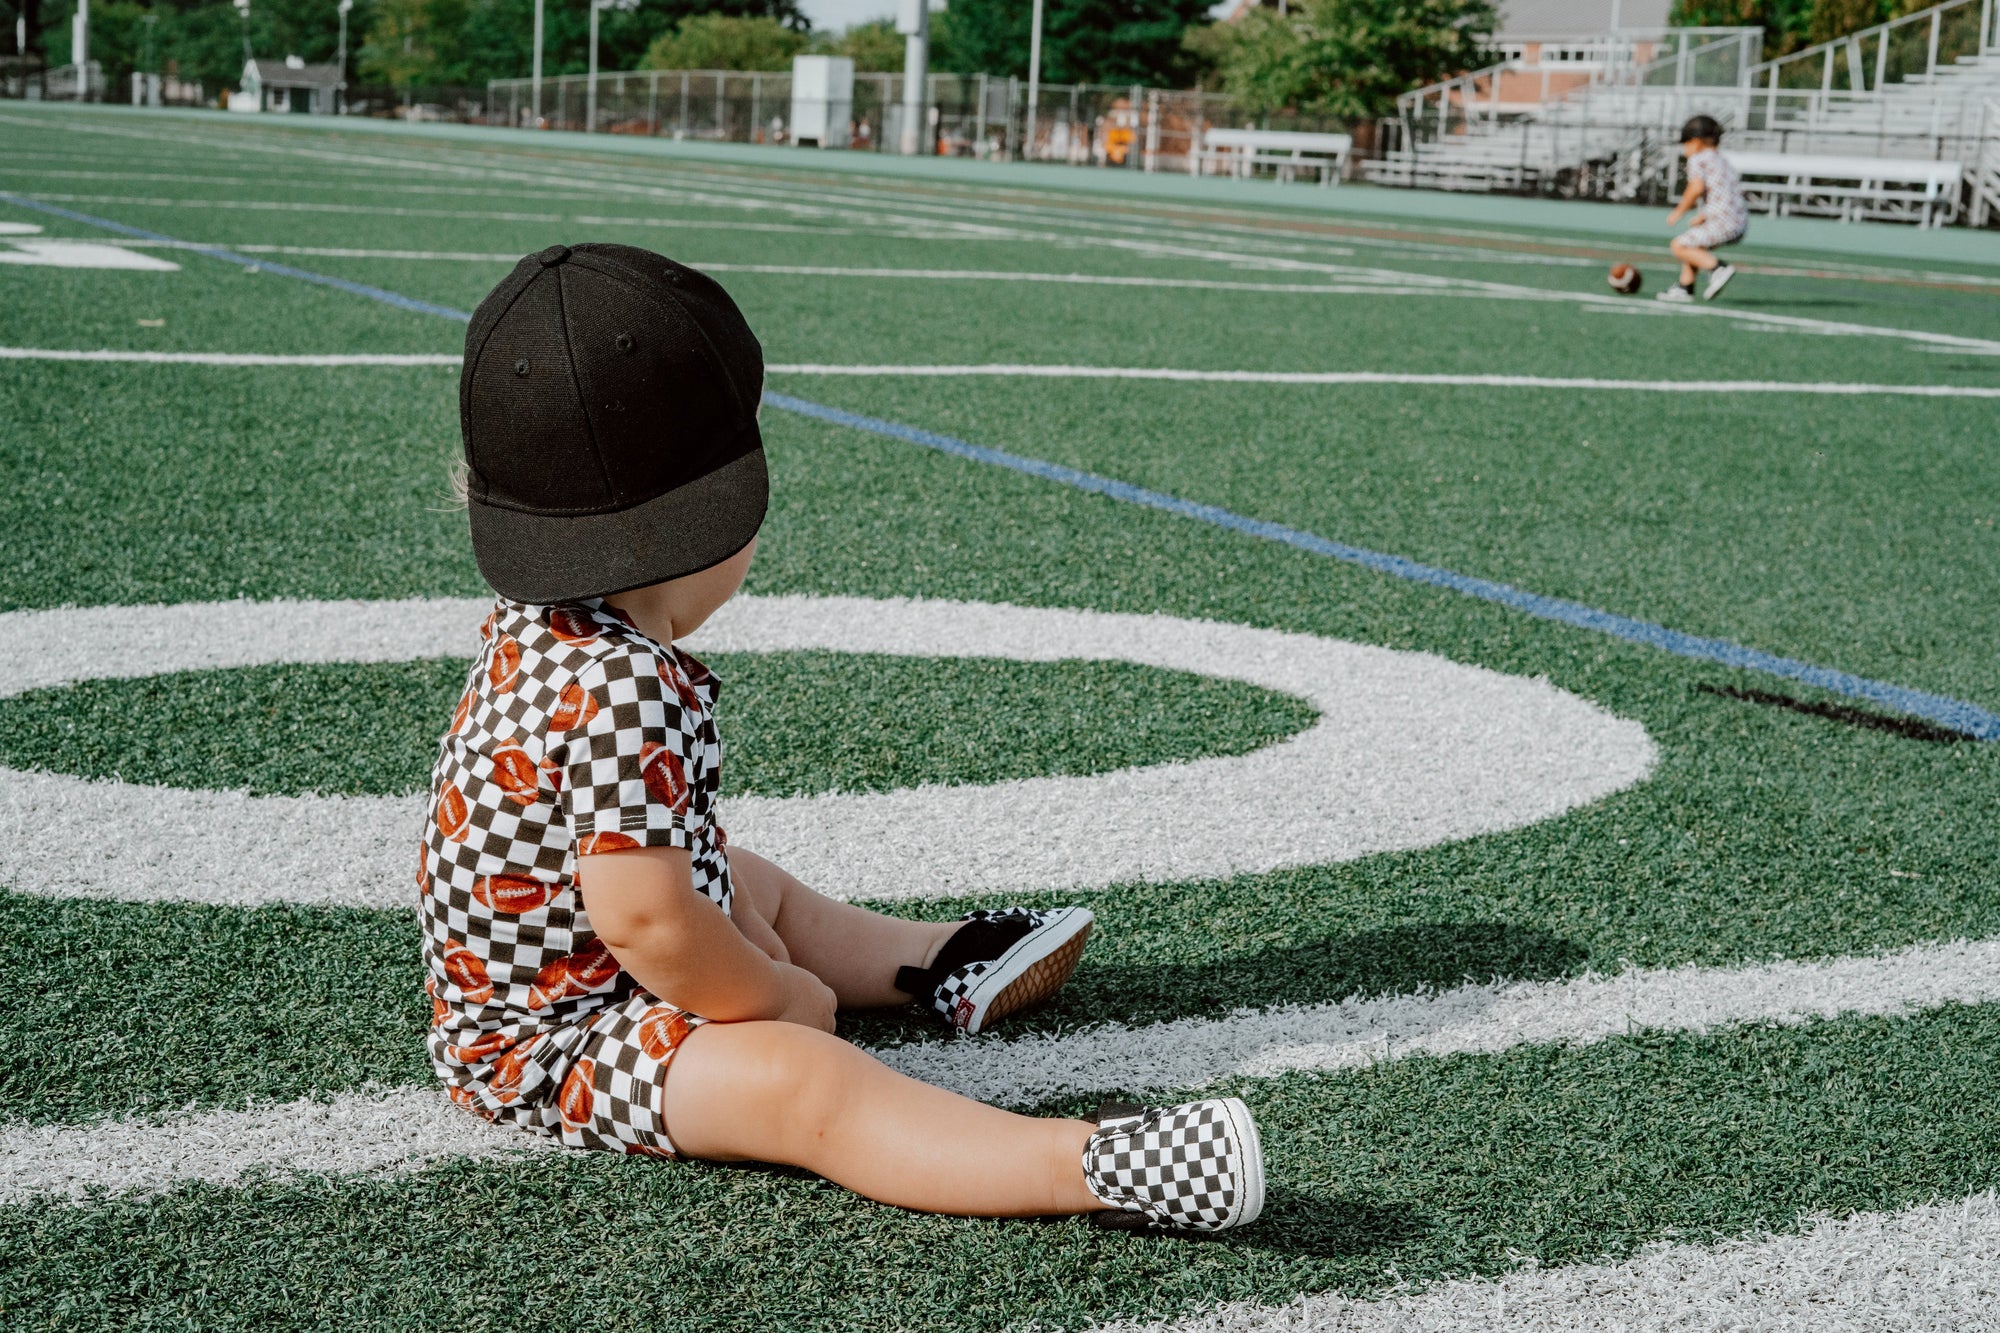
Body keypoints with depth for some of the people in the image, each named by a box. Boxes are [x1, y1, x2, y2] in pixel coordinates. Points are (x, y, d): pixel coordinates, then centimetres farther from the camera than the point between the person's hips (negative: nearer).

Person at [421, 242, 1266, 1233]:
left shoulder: (538, 629, 3)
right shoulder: (623, 689, -29)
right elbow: (645, 918, -32)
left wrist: (742, 928, 7)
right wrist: (778, 997, -18)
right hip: (547, 1048, -11)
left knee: (757, 886, 32)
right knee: (807, 1085, -29)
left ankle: (932, 964, 50)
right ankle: (1089, 1170, -45)